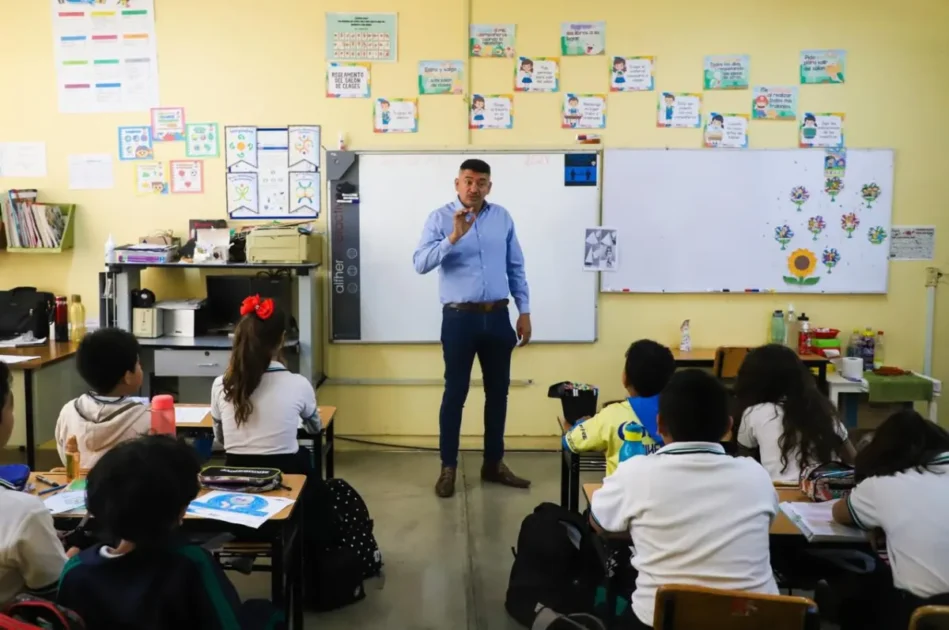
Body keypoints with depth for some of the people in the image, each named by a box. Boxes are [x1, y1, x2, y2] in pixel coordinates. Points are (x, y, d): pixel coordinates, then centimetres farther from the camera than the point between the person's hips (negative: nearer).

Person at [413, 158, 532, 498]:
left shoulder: (503, 217, 7)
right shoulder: (440, 218, -3)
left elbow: (516, 268, 11)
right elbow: (421, 263, -15)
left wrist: (524, 311, 7)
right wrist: (453, 237, -26)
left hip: (498, 316, 4)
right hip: (460, 317, -4)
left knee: (498, 391, 11)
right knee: (455, 393, 3)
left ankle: (494, 463, 25)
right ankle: (448, 467, 14)